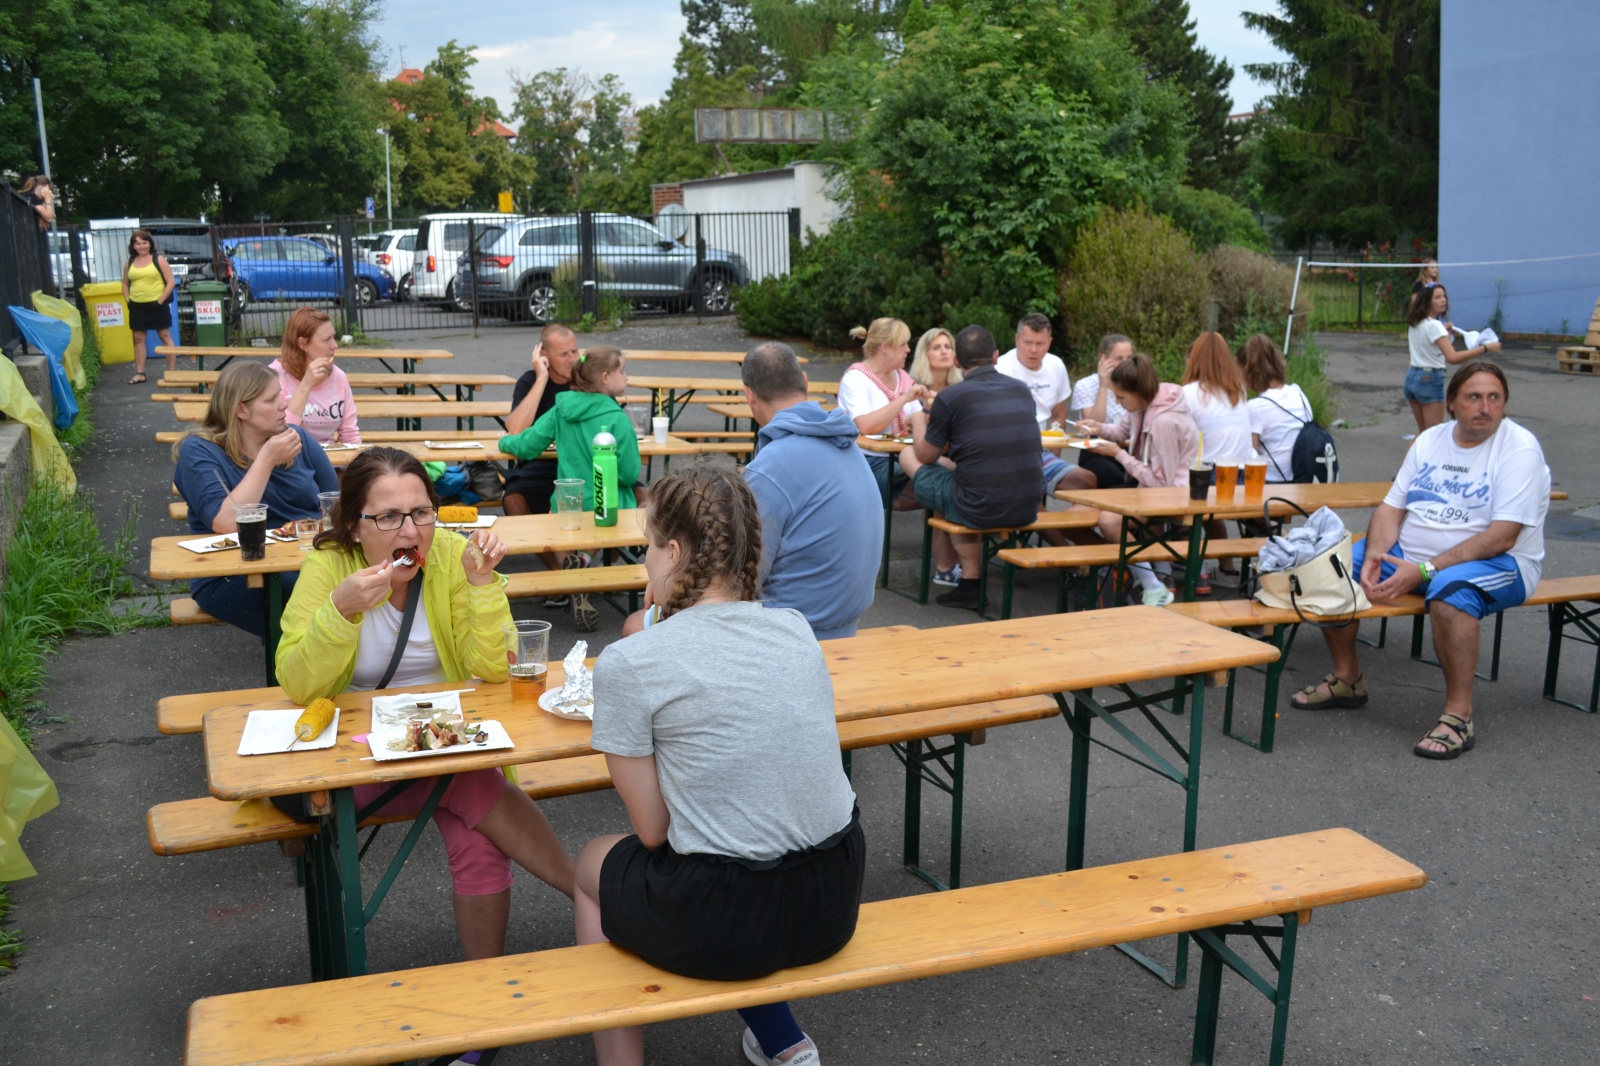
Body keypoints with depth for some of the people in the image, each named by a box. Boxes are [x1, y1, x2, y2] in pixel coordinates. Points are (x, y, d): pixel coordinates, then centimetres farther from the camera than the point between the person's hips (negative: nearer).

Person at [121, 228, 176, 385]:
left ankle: (172, 372, 3)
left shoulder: (158, 259, -1)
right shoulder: (129, 263, 10)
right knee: (138, 338, 6)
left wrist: (161, 300, -12)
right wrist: (127, 299, 3)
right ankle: (139, 373, 10)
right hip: (137, 306, 4)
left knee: (165, 336, 0)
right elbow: (125, 284, 20)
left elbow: (171, 282, -6)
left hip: (156, 305, -4)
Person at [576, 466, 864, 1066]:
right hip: (834, 905, 5)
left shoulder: (628, 663, -15)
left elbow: (652, 830, -9)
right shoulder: (796, 628, 0)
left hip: (727, 925, -5)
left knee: (593, 865, 24)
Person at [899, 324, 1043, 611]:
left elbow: (926, 456, 6)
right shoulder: (1023, 390, 9)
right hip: (1028, 509, 6)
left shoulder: (951, 397, -6)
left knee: (908, 457, 15)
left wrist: (918, 422, 27)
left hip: (981, 510, -6)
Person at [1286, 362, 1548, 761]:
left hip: (1498, 563, -6)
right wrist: (1373, 558, -15)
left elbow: (1503, 537, -20)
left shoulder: (1519, 449, -11)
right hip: (1410, 552, 7)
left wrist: (1424, 571, -26)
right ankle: (1347, 680, 10)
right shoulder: (1430, 440, 9)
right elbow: (1391, 508, 6)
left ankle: (1459, 716, -27)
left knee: (1448, 589, -39)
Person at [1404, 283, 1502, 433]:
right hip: (1430, 380, -8)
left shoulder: (1414, 323, 8)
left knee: (1423, 432, 18)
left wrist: (1442, 330, 22)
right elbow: (1452, 357, -31)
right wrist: (1485, 348, -31)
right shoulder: (1434, 325, -19)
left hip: (1412, 377, 8)